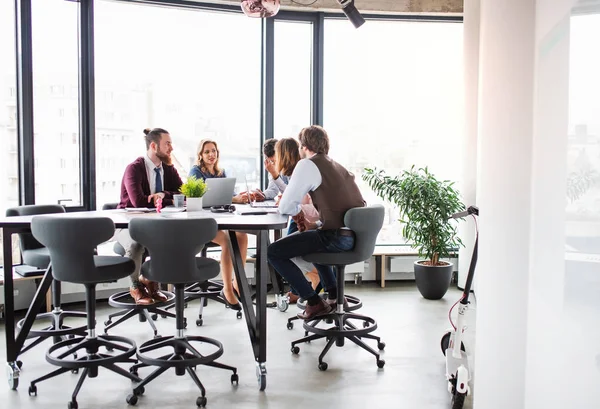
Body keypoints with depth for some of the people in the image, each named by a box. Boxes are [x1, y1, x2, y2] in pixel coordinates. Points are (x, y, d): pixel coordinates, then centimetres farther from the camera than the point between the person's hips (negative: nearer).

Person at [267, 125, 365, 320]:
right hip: (356, 235, 9)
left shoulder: (307, 165, -3)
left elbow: (285, 207, -4)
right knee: (311, 238, 37)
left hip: (337, 237, -9)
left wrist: (298, 212, 16)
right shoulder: (337, 166, 21)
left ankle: (314, 302, 1)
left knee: (273, 252, 1)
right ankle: (334, 294, 32)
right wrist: (317, 224, 21)